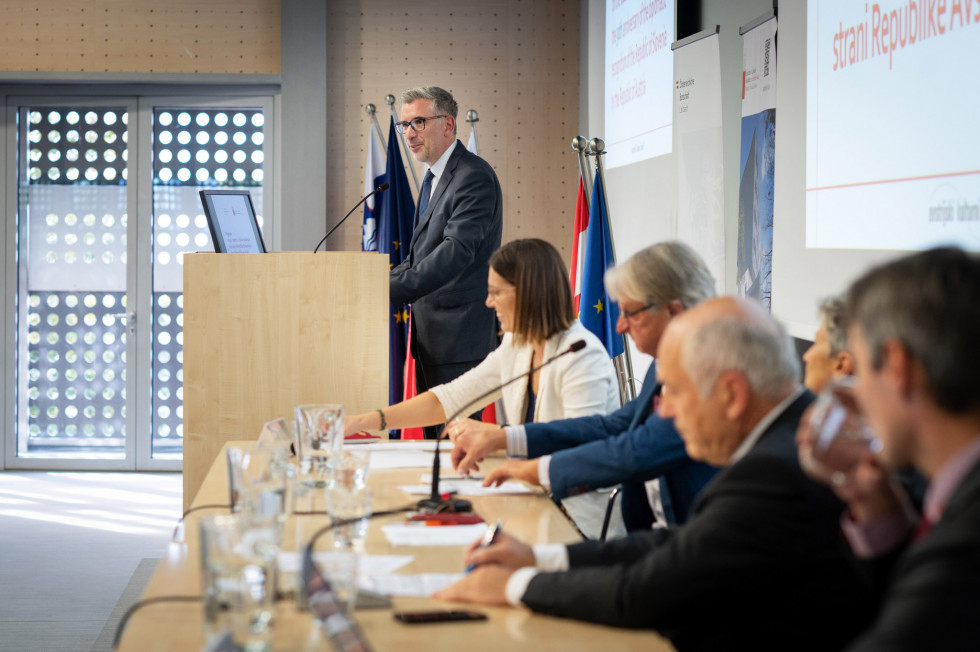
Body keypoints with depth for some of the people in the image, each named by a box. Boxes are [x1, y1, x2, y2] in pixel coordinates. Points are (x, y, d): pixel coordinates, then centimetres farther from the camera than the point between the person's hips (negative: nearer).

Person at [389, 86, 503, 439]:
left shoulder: (474, 177, -14)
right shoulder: (433, 177, 17)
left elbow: (457, 251, -26)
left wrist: (393, 289, -32)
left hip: (461, 335, -10)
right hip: (431, 334, 10)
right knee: (433, 435, 12)